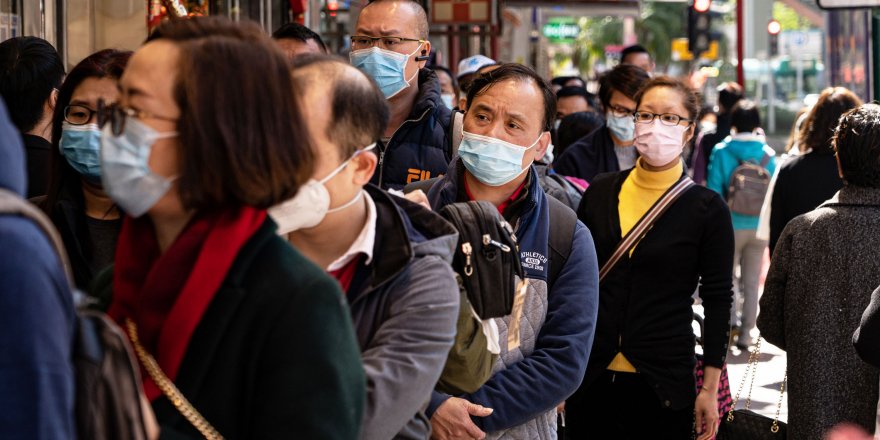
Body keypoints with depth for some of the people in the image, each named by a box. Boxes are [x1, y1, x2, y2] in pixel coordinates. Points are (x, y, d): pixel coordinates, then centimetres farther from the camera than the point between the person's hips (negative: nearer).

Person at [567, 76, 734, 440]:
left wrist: (710, 389, -4)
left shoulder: (707, 208, -4)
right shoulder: (600, 192, 5)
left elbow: (717, 300, -2)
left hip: (663, 382, -3)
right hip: (591, 378, 3)